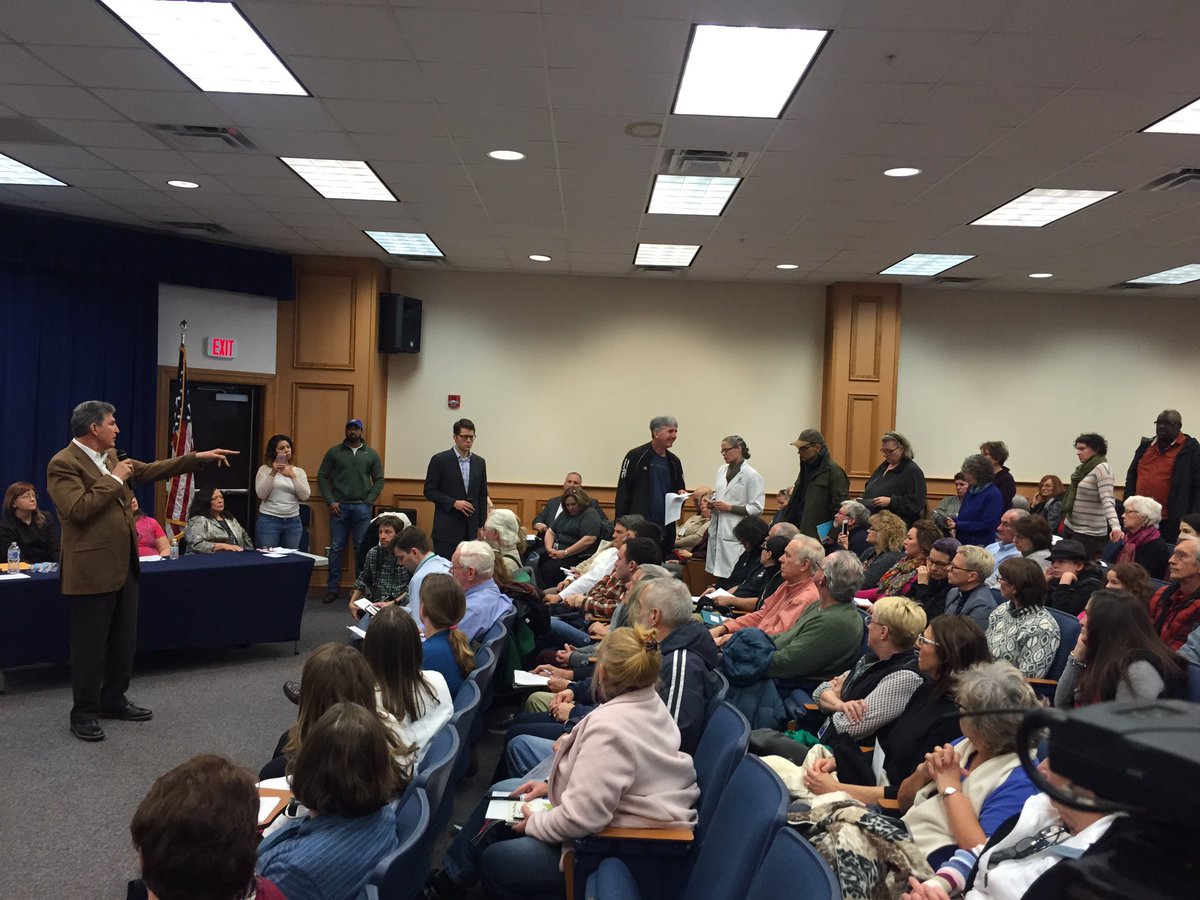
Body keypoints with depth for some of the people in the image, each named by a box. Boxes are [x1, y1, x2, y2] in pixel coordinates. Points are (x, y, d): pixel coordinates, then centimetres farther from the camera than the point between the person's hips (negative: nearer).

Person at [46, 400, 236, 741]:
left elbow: (150, 470, 17)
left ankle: (113, 700, 31)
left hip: (123, 565, 9)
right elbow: (78, 510, -25)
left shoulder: (110, 456, 11)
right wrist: (114, 480, -18)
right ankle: (84, 713, 15)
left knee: (124, 641, 16)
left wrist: (199, 457, 14)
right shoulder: (63, 463, -15)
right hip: (92, 569, -9)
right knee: (90, 646, 2)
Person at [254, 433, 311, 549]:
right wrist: (273, 473, -18)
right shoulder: (264, 469, 2)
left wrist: (292, 476, -16)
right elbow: (261, 494, -10)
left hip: (293, 522, 3)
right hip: (268, 521, -3)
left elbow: (305, 496, -5)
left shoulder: (299, 471, 8)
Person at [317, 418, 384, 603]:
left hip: (362, 508, 0)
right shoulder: (334, 452, 5)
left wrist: (369, 501, -3)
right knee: (336, 548, 2)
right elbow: (322, 477, 4)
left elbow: (379, 480, 8)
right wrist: (330, 501, -5)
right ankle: (332, 589, 8)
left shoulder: (371, 454, 7)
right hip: (339, 507, 0)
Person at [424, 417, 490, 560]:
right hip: (447, 528, -4)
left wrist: (482, 527, 7)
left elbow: (482, 496, 13)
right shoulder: (440, 460, -3)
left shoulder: (479, 462, 10)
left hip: (471, 529, 4)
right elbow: (429, 491, -3)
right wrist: (453, 503, -15)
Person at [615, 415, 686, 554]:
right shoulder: (636, 456, -5)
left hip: (665, 530, 6)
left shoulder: (674, 461, 12)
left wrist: (680, 493, -1)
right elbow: (623, 492, -6)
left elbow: (679, 488, 24)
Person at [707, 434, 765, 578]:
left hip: (736, 534, -6)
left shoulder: (752, 475, -7)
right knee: (719, 572, 5)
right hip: (717, 531, 6)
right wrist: (712, 503, 6)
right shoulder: (722, 470, 11)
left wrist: (729, 507, -12)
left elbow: (757, 508, -11)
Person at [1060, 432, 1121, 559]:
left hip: (1088, 534, -8)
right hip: (1070, 527, 8)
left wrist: (1115, 526, -38)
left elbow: (1107, 500, -26)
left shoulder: (1102, 469, -15)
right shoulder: (1084, 468, 11)